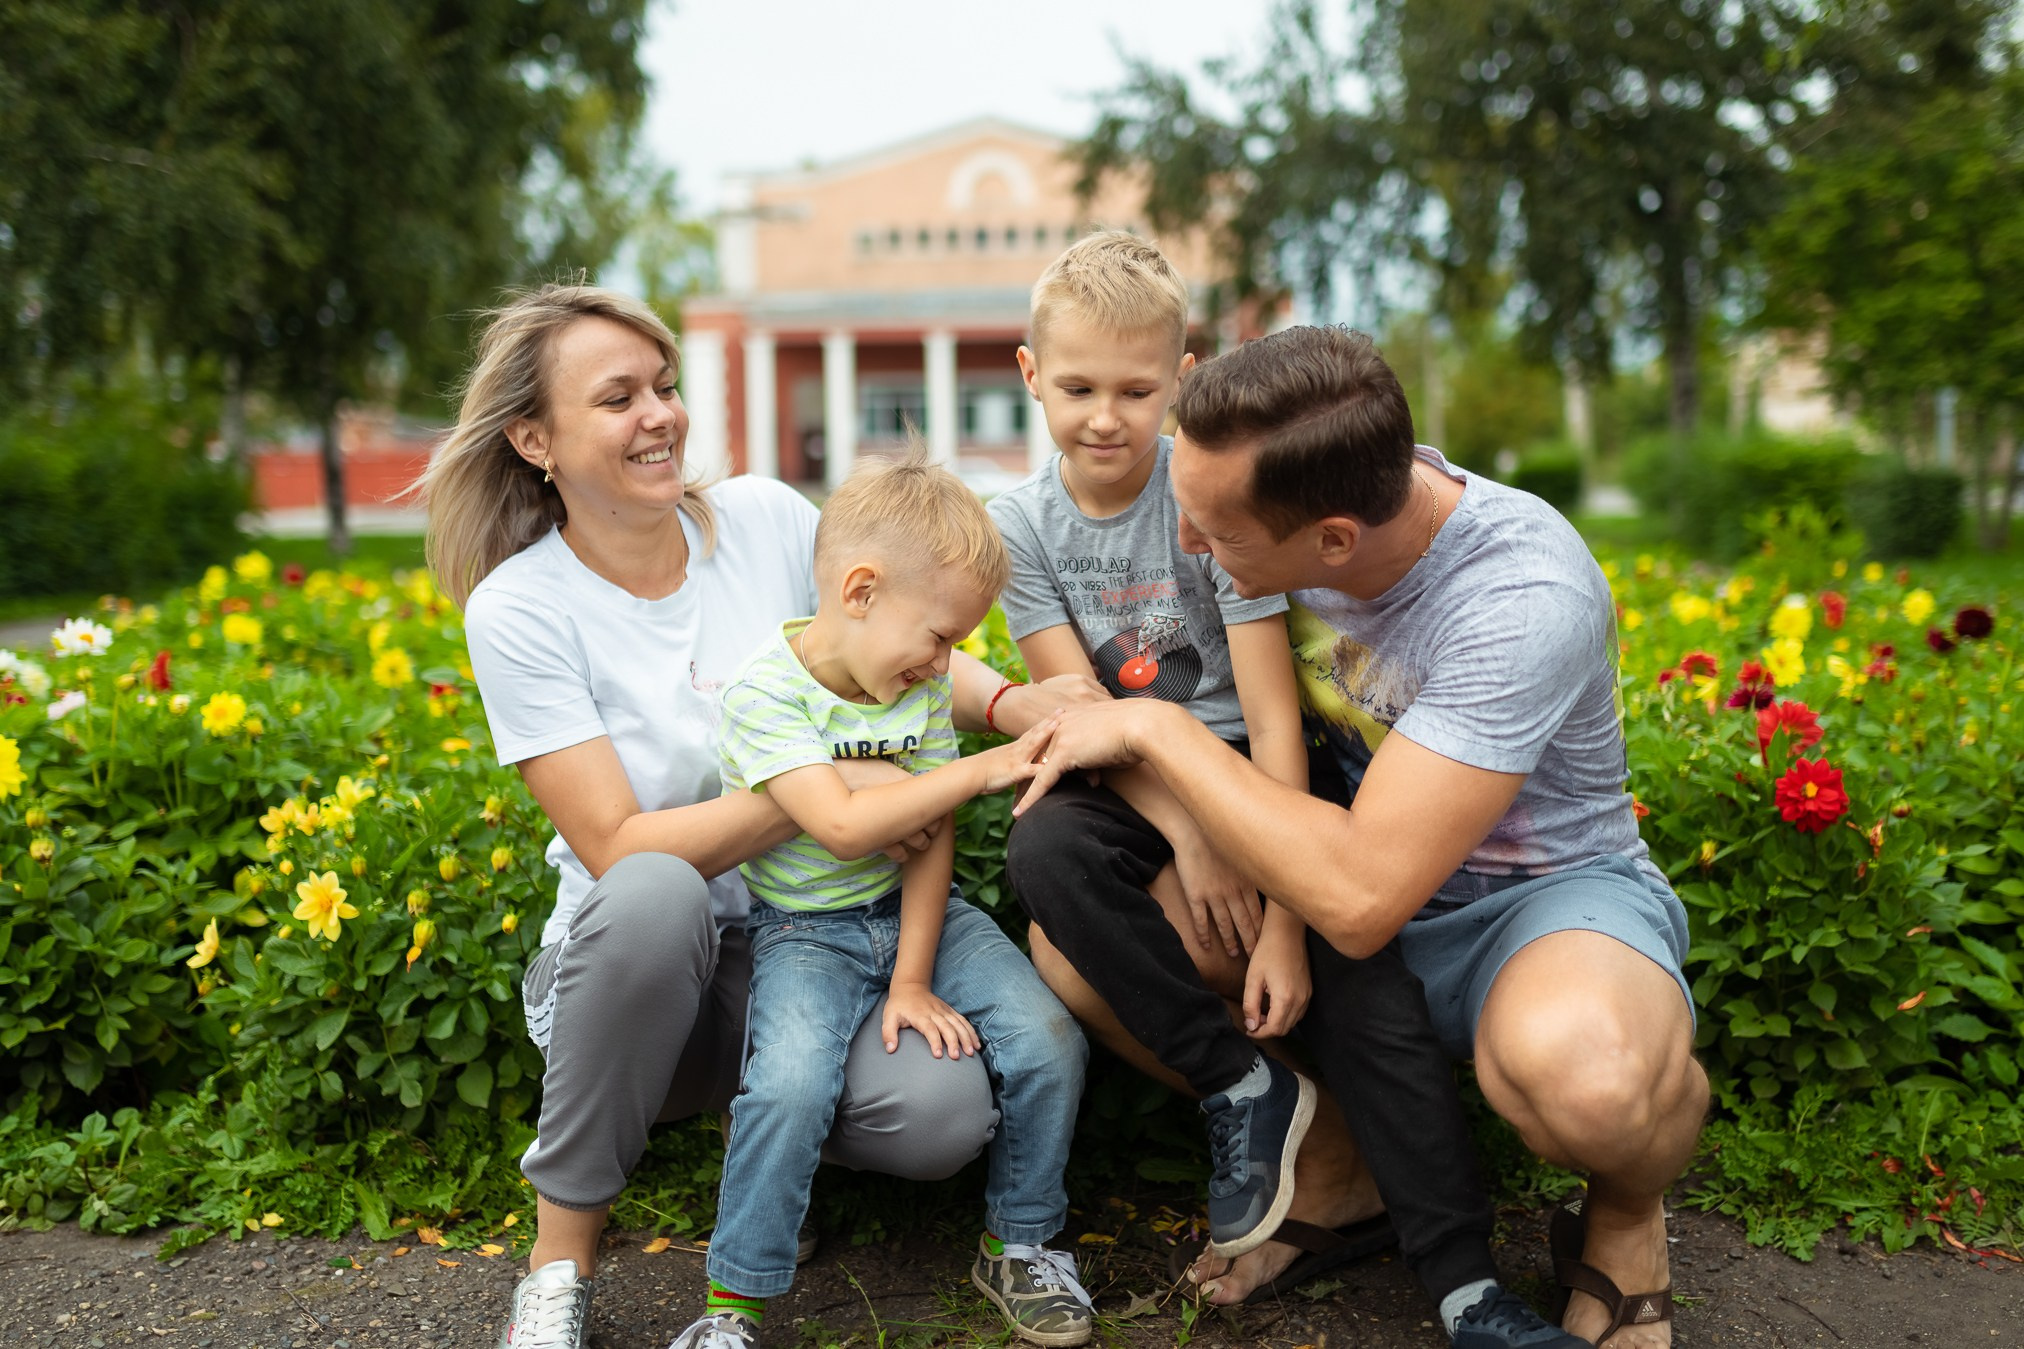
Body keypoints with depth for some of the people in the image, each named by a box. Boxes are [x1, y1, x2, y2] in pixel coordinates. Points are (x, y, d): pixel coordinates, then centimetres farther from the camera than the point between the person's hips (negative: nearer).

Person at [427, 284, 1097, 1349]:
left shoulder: (767, 517, -2)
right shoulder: (520, 609, -11)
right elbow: (617, 850, -17)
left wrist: (1006, 700, -16)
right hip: (636, 959, -2)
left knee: (941, 1117, -26)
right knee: (654, 896, -39)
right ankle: (560, 1258, -16)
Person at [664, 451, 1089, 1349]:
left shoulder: (923, 684, -2)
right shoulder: (765, 690, -18)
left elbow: (932, 840, -3)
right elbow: (844, 828, -27)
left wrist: (913, 979, -10)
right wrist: (984, 768, -23)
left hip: (917, 910, 4)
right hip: (805, 931, -4)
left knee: (1048, 1042, -14)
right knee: (789, 1085, -29)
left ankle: (1019, 1246, 10)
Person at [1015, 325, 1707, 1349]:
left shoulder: (1524, 600, -32)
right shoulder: (1285, 496, -13)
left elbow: (1358, 899, -35)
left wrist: (1155, 729, -26)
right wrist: (1201, 824, -11)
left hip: (1544, 895, -5)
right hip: (1353, 863, 6)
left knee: (1581, 1069, -40)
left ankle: (1625, 1222, -3)